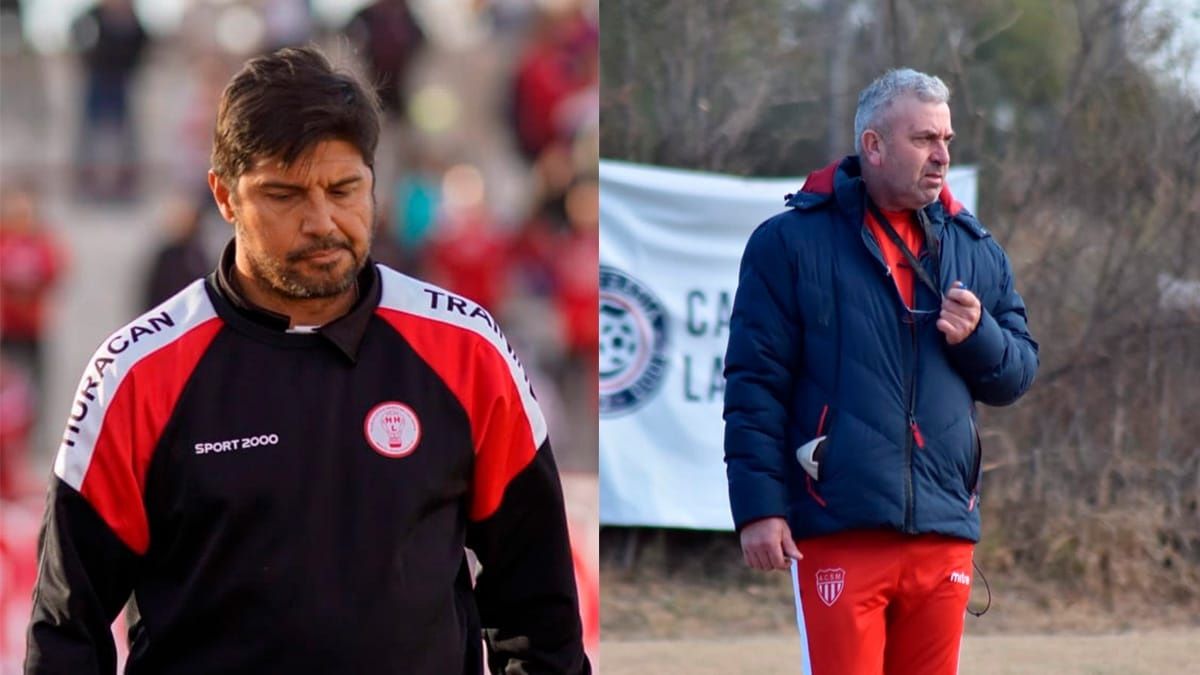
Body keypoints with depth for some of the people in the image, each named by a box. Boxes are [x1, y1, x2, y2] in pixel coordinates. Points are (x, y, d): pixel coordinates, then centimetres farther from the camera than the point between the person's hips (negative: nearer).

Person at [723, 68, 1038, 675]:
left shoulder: (975, 251, 15)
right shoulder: (791, 242, 0)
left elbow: (1018, 371, 17)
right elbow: (754, 382, -4)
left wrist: (978, 335, -6)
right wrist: (758, 506, -11)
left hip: (945, 536, 5)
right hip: (840, 533, -5)